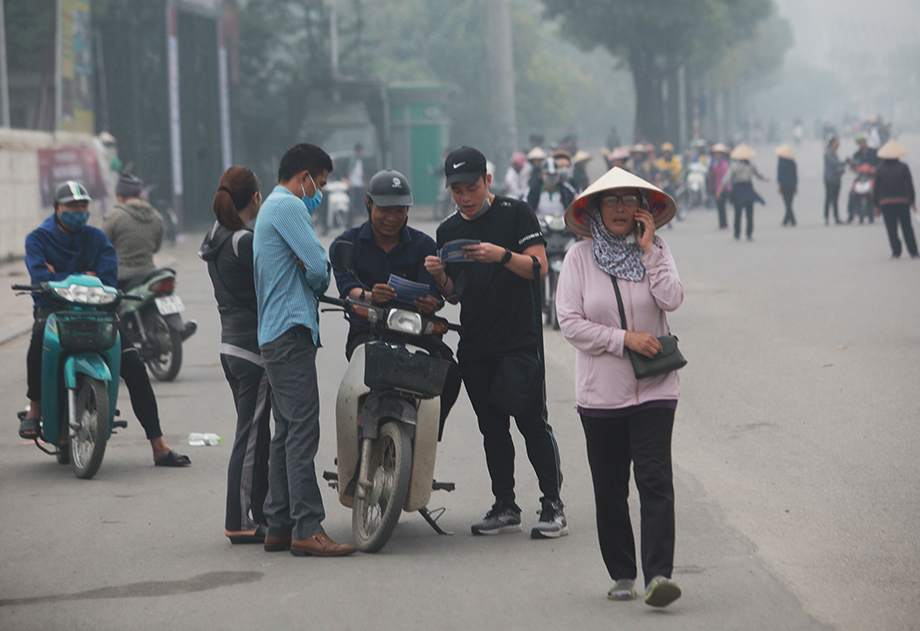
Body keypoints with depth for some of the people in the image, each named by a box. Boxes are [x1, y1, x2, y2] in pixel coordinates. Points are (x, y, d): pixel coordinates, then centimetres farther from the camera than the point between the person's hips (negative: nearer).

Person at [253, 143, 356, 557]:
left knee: (286, 431, 10)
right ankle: (306, 528, -18)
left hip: (273, 334, 11)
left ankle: (279, 526, 11)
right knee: (302, 429, -14)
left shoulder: (272, 208, 26)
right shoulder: (288, 205, -8)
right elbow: (318, 265, -14)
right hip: (291, 331, -11)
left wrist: (311, 279, 6)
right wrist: (319, 284, 5)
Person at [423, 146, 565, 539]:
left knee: (532, 421, -8)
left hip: (520, 340, -5)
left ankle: (552, 506, -3)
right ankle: (504, 507, 15)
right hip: (475, 344, 5)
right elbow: (455, 294, 16)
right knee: (492, 428, 8)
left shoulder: (516, 214, -1)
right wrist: (439, 276, -5)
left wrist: (502, 256, -23)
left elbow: (539, 268, -8)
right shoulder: (448, 231, 13)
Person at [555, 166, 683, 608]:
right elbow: (570, 322, -6)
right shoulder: (580, 257, 1)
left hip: (654, 389, -1)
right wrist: (625, 339, -13)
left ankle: (658, 575, -19)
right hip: (601, 391, 1)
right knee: (609, 489, 7)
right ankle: (622, 575, 19)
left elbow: (672, 299, -12)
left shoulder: (655, 252, 5)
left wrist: (649, 247, -11)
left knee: (655, 479, -12)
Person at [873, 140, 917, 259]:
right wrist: (913, 200, 7)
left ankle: (896, 251, -4)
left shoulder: (880, 169, 0)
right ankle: (913, 252, 7)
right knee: (907, 227, 8)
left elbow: (877, 188, 2)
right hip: (903, 201, 0)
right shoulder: (903, 167, -2)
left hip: (886, 203, 0)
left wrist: (877, 205, 8)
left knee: (891, 228, 2)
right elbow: (910, 185, -1)